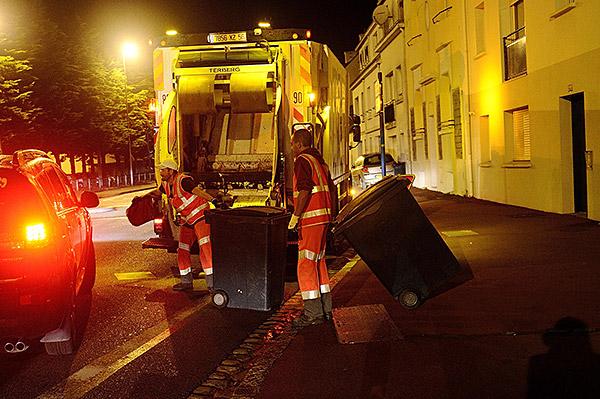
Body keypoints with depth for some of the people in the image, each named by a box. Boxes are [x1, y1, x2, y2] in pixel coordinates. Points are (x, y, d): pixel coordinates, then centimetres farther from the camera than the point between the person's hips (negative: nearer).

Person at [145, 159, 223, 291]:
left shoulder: (183, 181, -21)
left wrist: (213, 200, -47)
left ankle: (211, 282, -15)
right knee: (182, 250, 9)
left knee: (205, 246, -17)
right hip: (187, 220, 9)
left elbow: (198, 191, -34)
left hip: (200, 215, -9)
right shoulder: (165, 184, 7)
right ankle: (186, 282, 20)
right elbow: (158, 192, 30)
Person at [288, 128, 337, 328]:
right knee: (319, 262, 15)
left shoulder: (302, 160, -9)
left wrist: (295, 216, -18)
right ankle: (325, 309, 20)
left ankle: (313, 313, -2)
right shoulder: (320, 160, 20)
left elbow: (305, 190, -22)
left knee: (306, 266, -5)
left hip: (311, 219, -10)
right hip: (323, 217, 10)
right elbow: (331, 189, 21)